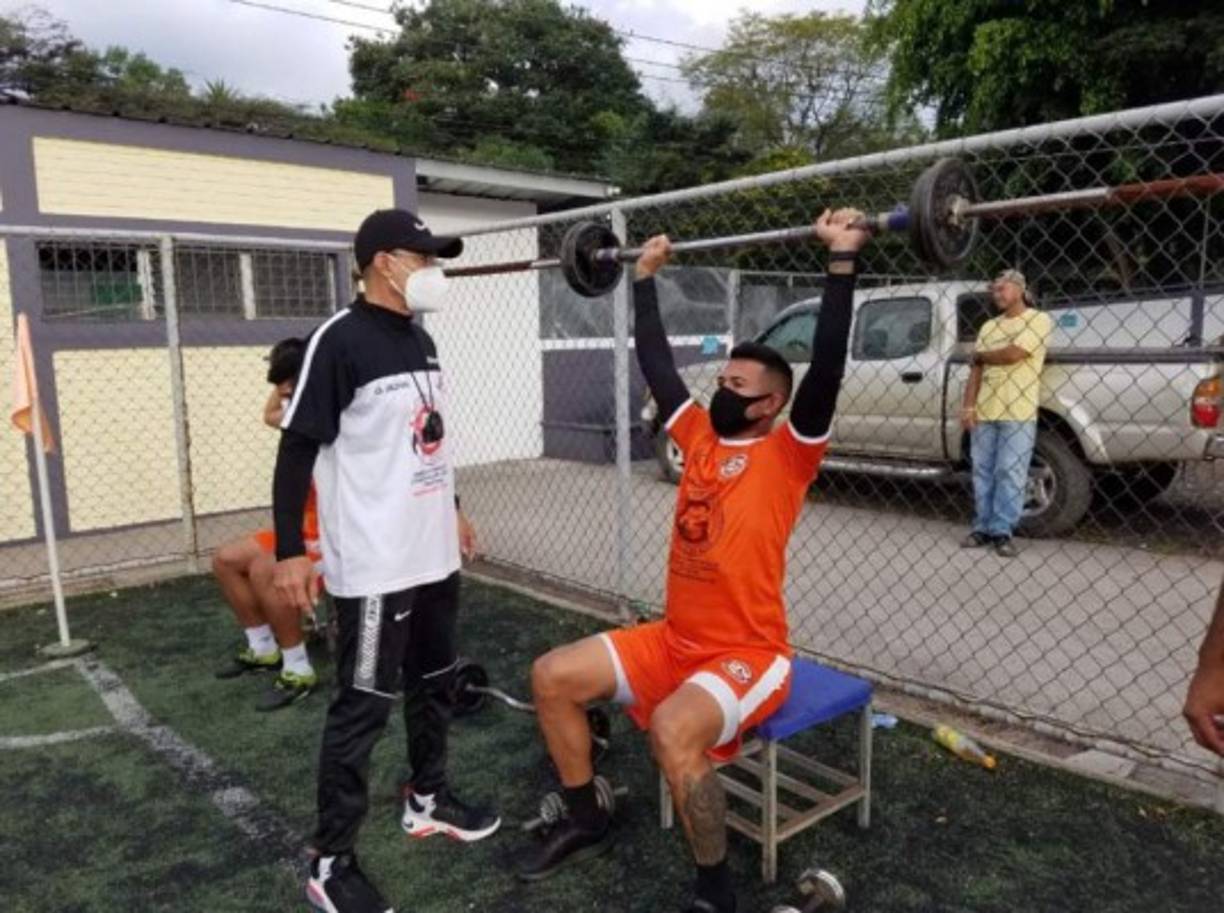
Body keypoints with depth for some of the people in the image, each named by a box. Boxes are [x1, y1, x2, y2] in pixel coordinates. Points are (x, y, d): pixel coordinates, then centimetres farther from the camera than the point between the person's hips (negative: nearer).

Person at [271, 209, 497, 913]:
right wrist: (290, 550, -17)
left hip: (434, 555, 9)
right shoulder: (340, 340, -15)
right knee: (363, 708, 0)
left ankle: (429, 800, 41)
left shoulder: (420, 338, 10)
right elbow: (297, 448, -15)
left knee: (435, 684, 20)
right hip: (375, 565, -8)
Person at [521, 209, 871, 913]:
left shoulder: (787, 453, -10)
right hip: (673, 641, 8)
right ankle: (587, 823, 20)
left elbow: (829, 364, -23)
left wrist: (843, 262, -27)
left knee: (672, 731, -35)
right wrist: (646, 278, 18)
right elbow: (656, 361, 13)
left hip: (748, 654, -7)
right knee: (553, 677, 1)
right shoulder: (701, 436, 7)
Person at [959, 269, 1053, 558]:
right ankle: (983, 527, 14)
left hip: (1017, 413, -5)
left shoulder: (1038, 320, 1)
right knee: (982, 472, 6)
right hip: (984, 411, 5)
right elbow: (976, 370, 11)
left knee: (1010, 474, -3)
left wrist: (980, 355, 3)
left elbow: (1013, 354, -14)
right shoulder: (989, 327, 17)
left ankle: (1002, 531, 1)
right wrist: (968, 406, 1)